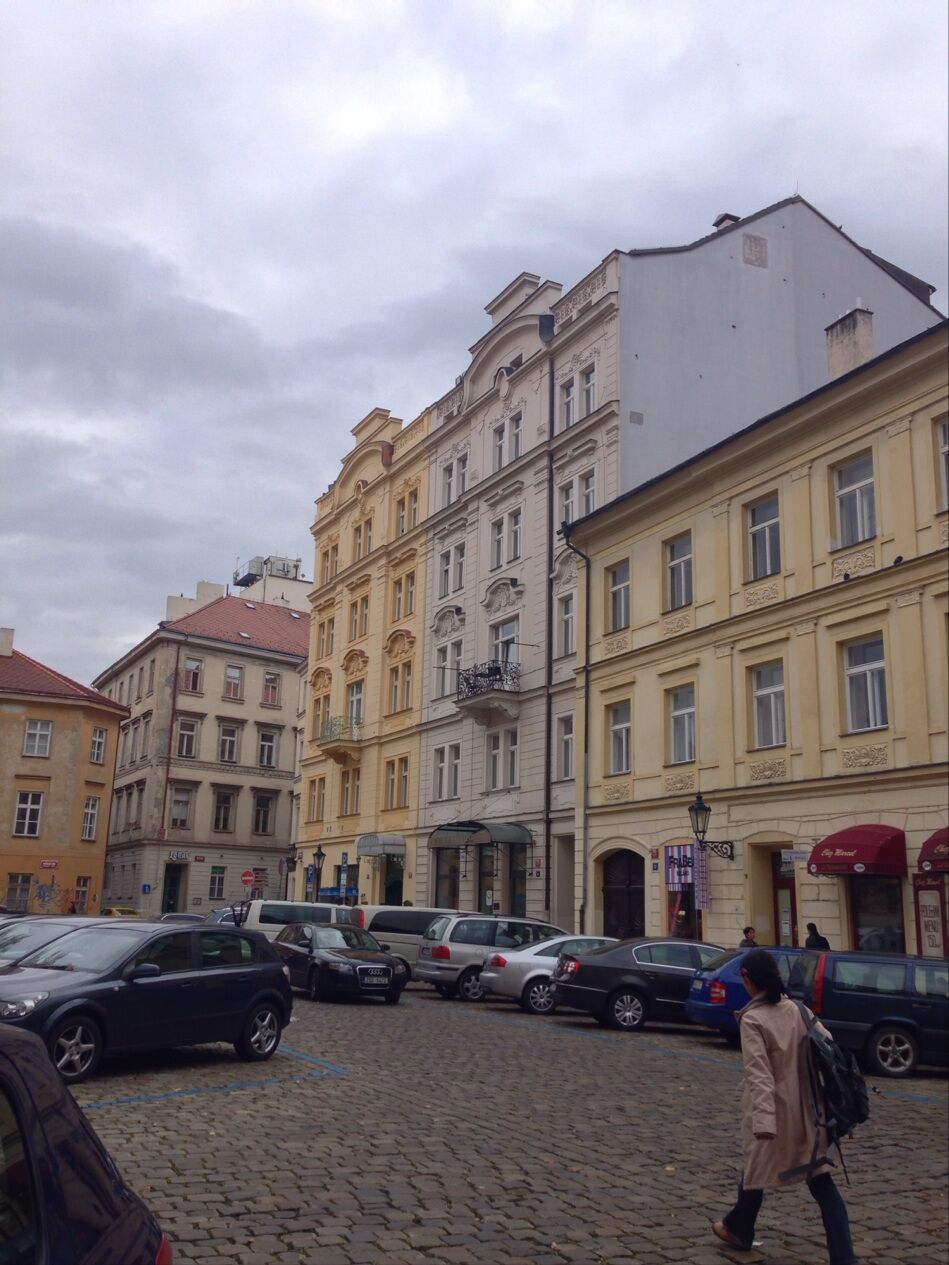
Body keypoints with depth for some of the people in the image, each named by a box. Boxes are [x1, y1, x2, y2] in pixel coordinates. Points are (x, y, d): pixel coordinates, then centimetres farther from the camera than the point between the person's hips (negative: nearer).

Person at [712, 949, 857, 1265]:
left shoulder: (752, 1020, -16)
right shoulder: (797, 1009, 0)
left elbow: (759, 1074, -25)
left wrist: (763, 1119, -30)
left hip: (772, 1109, -4)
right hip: (804, 1108, 4)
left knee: (756, 1168, 18)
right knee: (820, 1179, 8)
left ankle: (738, 1229, 39)